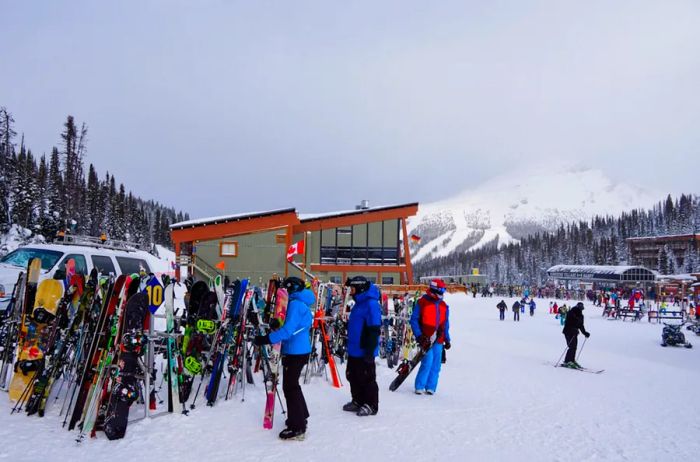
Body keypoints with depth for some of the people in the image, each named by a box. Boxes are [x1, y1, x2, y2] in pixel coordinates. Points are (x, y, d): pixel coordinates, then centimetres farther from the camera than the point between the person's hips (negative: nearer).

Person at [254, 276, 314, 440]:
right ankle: (300, 417, 35)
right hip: (300, 350, 10)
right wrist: (278, 323, 7)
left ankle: (297, 428, 0)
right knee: (292, 385, 22)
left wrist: (266, 339, -26)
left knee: (290, 387, -5)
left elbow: (288, 330, -26)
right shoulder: (302, 303, 14)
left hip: (295, 352, -10)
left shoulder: (295, 304, -17)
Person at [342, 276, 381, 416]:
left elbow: (374, 330, -22)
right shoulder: (359, 303, 12)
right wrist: (350, 341, 25)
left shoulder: (371, 304, -19)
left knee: (367, 378, 2)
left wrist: (369, 351, -23)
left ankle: (371, 405, 14)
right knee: (353, 377, 17)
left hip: (364, 351, -10)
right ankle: (357, 401, 30)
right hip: (354, 350, 10)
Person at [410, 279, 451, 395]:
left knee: (436, 364, 4)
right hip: (426, 339, -5)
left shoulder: (444, 306, 14)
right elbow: (414, 320, -2)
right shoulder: (422, 303, -3)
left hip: (438, 340, 5)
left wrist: (447, 339, 15)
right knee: (428, 361, -14)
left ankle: (430, 387, 14)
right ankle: (419, 387, -2)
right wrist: (419, 336, -10)